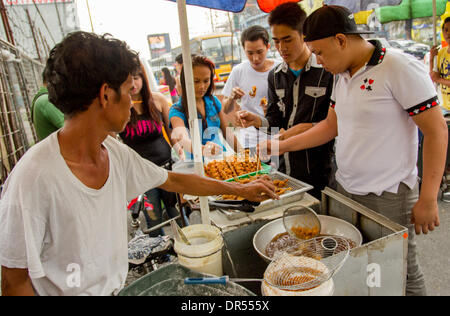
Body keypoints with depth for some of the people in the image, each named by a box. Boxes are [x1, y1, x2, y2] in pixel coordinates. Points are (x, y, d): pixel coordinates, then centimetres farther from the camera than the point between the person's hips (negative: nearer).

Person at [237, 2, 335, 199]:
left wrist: (307, 128, -19)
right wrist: (257, 121, -9)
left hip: (321, 170, -4)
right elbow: (275, 121, 10)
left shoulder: (328, 71, -9)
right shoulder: (275, 76, 10)